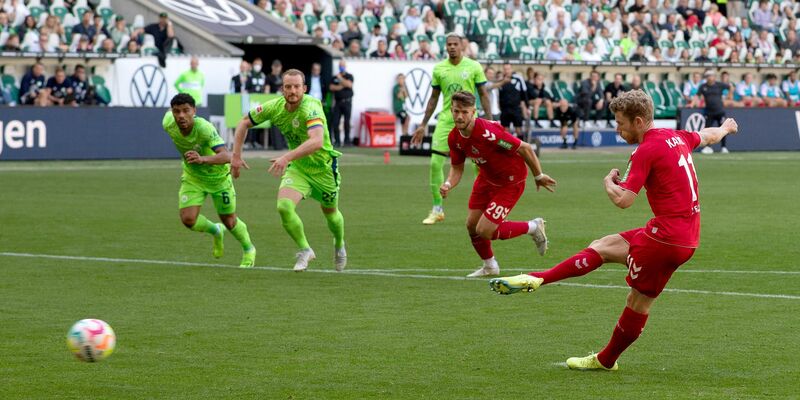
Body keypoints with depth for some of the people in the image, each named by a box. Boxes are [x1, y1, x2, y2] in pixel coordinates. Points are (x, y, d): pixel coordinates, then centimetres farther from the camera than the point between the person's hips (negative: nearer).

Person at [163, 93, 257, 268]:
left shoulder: (204, 128, -39)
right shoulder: (168, 124, -23)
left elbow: (226, 156, -50)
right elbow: (169, 112, 5)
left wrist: (203, 159, -69)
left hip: (218, 176, -4)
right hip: (192, 177, 4)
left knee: (229, 221, 8)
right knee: (188, 219, -12)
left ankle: (249, 249, 41)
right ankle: (215, 231, 23)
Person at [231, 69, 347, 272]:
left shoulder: (311, 108, -32)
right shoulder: (274, 107, -14)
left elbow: (317, 141, -49)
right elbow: (244, 122, 3)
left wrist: (287, 157, -57)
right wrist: (236, 155, -4)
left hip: (323, 168, -3)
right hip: (297, 169, 3)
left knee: (331, 212, 18)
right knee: (284, 206, -22)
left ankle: (339, 245, 52)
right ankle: (305, 251, 0)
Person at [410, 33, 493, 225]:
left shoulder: (474, 67, -2)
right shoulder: (438, 69, 6)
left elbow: (483, 95, 1)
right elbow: (434, 98, 13)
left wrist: (489, 121, -6)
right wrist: (423, 125, 11)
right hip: (445, 120, 2)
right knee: (435, 163, -5)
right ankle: (437, 210, 6)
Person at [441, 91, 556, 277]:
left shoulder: (488, 132, -36)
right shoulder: (454, 138, -12)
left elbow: (525, 148, -26)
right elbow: (457, 167, 3)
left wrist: (538, 176, -13)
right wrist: (448, 184, -19)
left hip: (511, 182, -7)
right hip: (487, 178, 7)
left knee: (484, 231, -12)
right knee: (472, 225, 7)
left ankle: (533, 227, 12)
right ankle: (489, 266, 35)